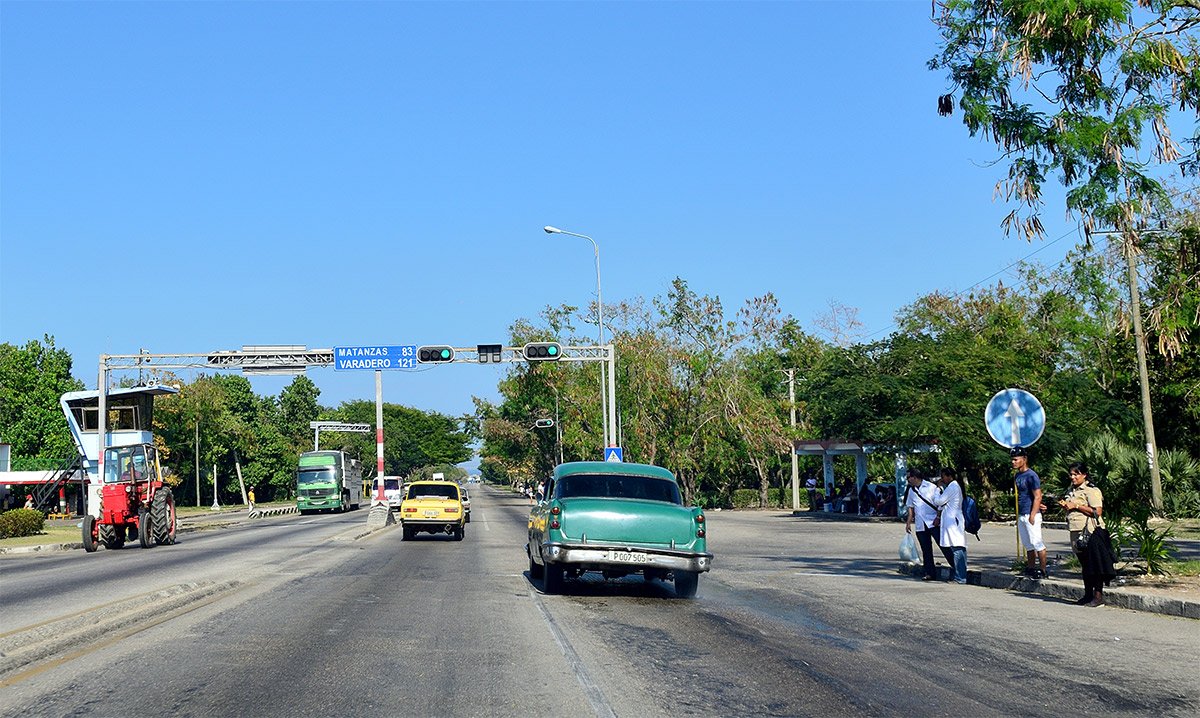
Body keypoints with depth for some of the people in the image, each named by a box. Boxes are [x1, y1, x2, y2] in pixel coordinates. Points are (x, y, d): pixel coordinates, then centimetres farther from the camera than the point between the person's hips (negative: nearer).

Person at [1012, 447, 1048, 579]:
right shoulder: (1017, 476, 13)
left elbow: (1037, 497, -16)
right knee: (1028, 545, 15)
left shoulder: (1031, 476, -13)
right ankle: (1031, 569, 22)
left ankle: (1042, 571, -4)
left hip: (1031, 514, -9)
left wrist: (1032, 515, -20)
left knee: (1037, 543, -7)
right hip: (1021, 515, 9)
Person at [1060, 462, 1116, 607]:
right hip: (1076, 531, 9)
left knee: (1094, 565, -6)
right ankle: (1088, 595, 22)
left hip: (1090, 532, -9)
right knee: (1084, 565, 14)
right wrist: (1065, 506, 5)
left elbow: (1097, 511, -20)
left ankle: (1098, 596, -1)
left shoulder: (1091, 490, -10)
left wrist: (1076, 506, -19)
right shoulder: (1071, 491, 16)